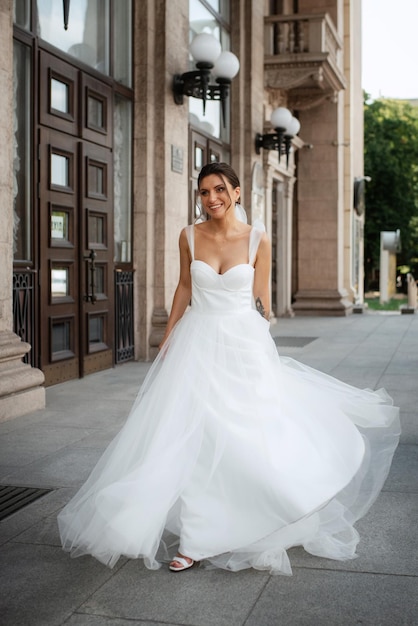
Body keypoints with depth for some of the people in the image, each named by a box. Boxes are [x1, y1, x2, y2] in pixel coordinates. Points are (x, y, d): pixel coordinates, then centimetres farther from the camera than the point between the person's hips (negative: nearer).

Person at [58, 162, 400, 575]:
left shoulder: (258, 240, -4)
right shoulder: (189, 237, 1)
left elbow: (261, 299, 4)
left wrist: (262, 348, 8)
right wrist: (167, 340, 12)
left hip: (244, 344, -1)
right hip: (197, 343, 1)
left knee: (250, 431, 3)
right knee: (191, 436, -3)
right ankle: (195, 539, 5)